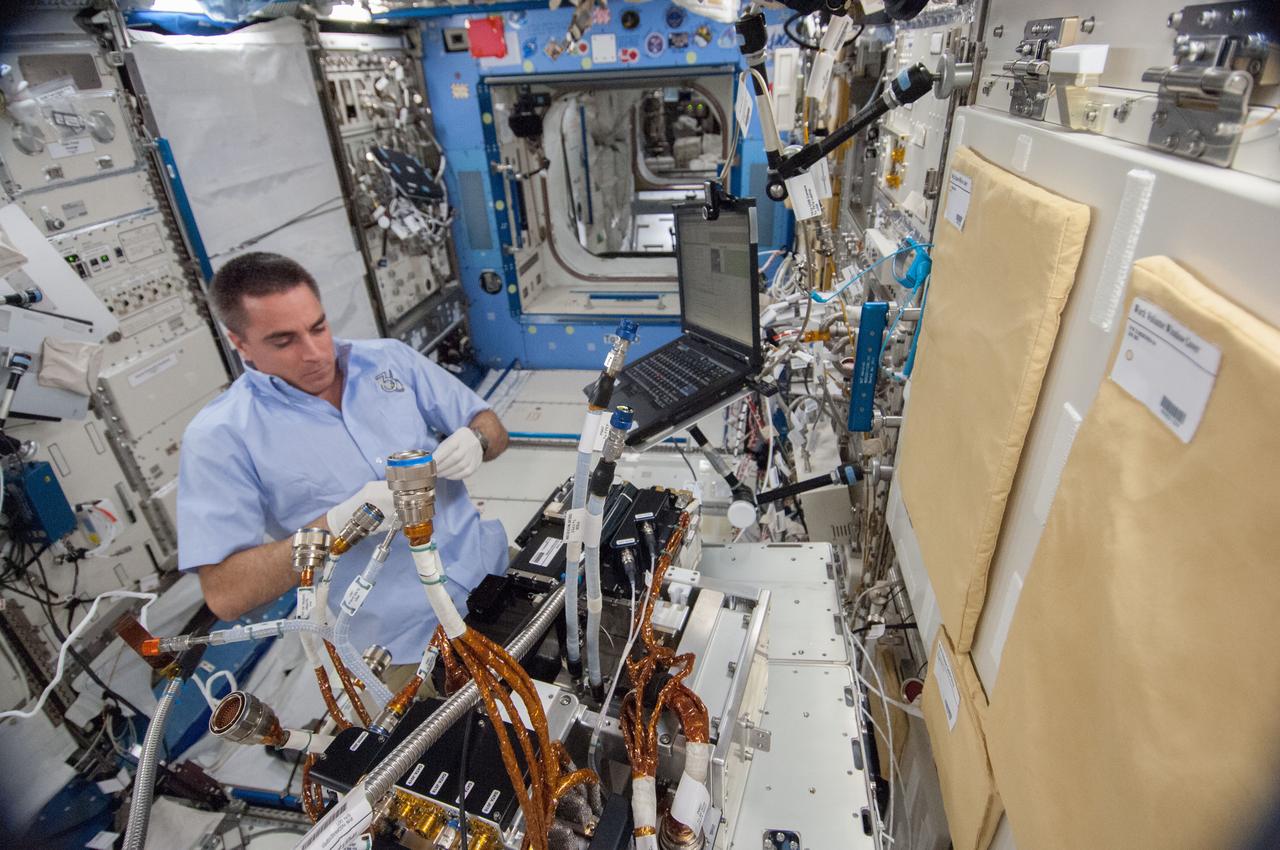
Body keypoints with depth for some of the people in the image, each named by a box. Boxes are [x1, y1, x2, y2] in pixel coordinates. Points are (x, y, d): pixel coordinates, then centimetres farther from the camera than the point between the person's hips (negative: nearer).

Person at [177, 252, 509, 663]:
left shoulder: (389, 358, 4)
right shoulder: (219, 438, -7)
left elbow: (491, 427, 8)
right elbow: (224, 594, -11)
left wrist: (475, 441, -16)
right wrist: (337, 525, -25)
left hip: (495, 573, 3)